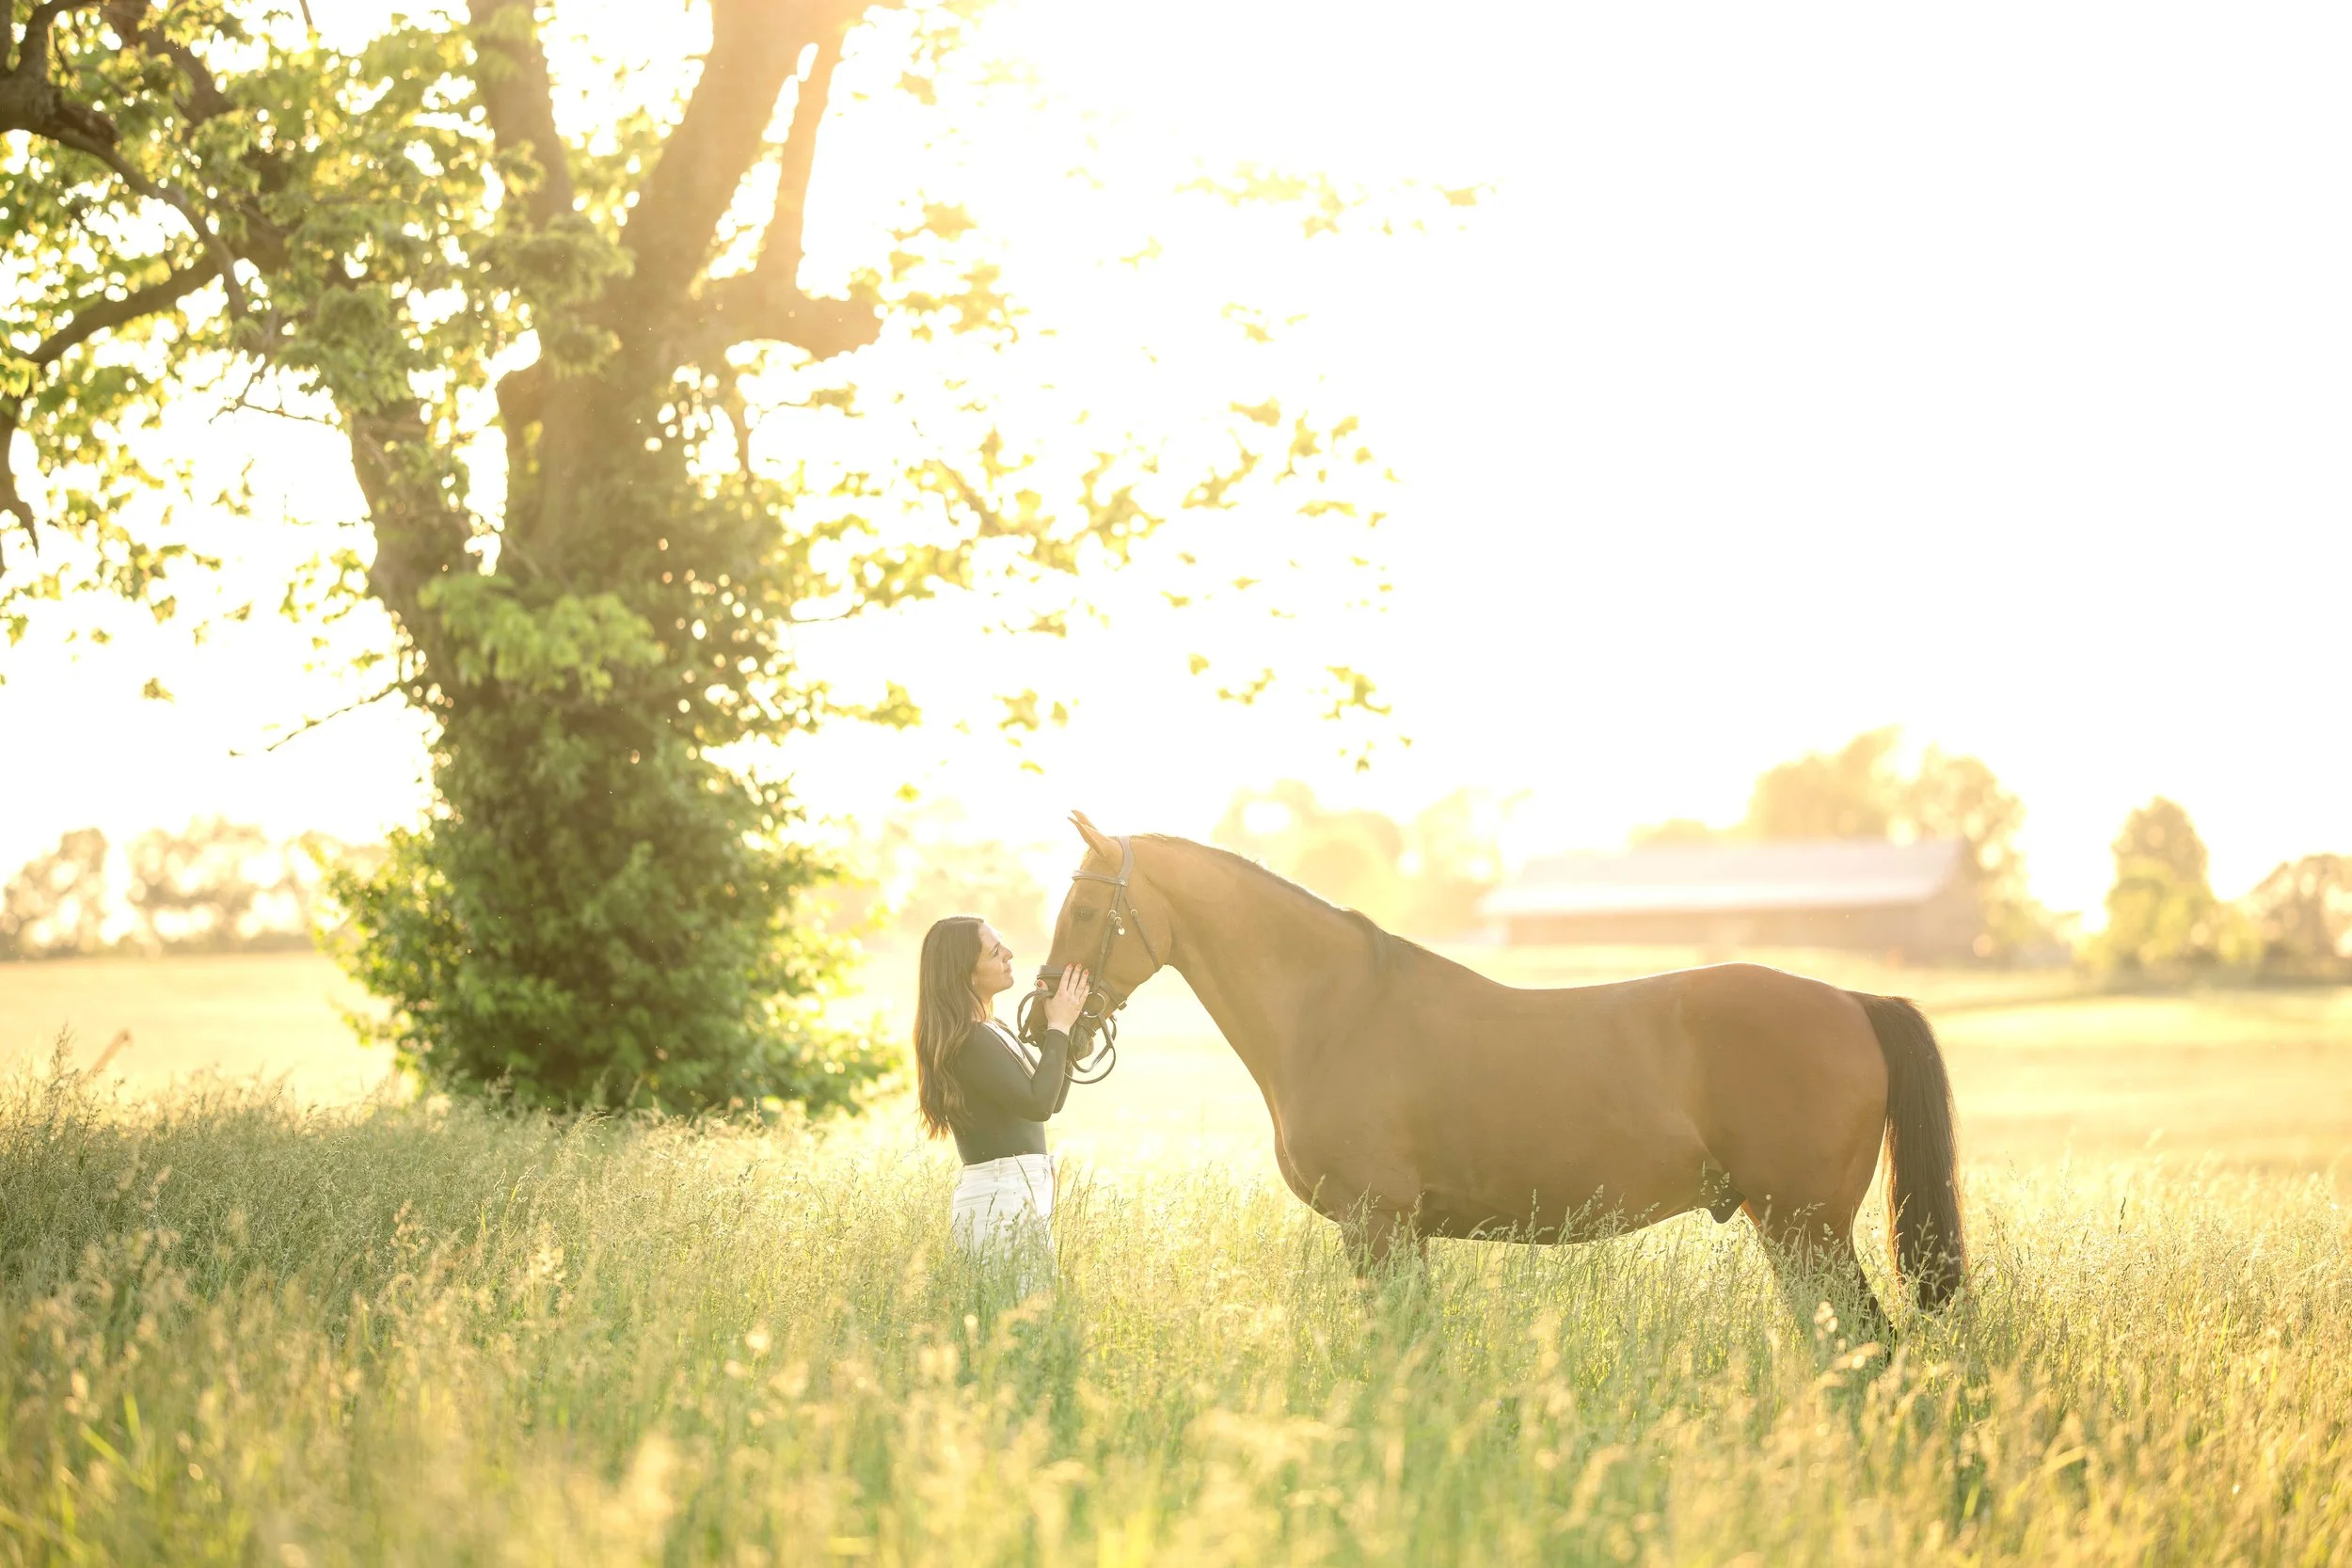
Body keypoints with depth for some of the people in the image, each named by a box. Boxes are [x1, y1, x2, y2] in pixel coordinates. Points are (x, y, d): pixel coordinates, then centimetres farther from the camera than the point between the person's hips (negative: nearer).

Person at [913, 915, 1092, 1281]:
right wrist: (1058, 1027, -13)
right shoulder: (970, 1040, -16)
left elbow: (1052, 1099, 19)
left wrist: (1063, 1029, 8)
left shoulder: (992, 1031, 16)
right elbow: (1037, 1103, -22)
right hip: (1003, 1199, -10)